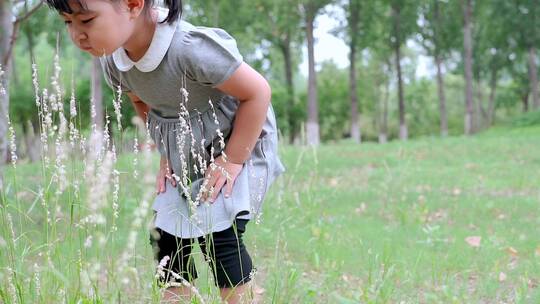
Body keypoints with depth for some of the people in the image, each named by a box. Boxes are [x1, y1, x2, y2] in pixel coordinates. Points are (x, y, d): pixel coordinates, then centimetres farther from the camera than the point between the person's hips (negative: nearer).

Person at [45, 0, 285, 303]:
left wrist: (233, 160, -21)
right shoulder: (113, 60, -11)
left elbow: (258, 92, -26)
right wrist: (167, 153, 4)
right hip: (187, 158, 7)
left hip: (239, 145, -7)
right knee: (166, 236, 3)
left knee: (218, 235, -15)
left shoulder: (192, 48, -36)